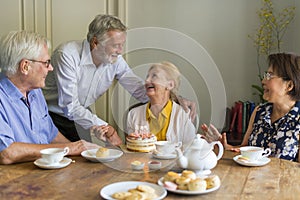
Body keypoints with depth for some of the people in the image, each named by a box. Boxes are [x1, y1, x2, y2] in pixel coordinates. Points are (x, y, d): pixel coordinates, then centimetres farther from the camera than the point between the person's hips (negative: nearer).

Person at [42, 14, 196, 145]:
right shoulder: (67, 55, -25)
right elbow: (69, 106, -27)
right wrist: (104, 127, -34)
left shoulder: (116, 60, -8)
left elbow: (140, 90, -4)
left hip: (80, 119, 5)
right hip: (52, 118, -5)